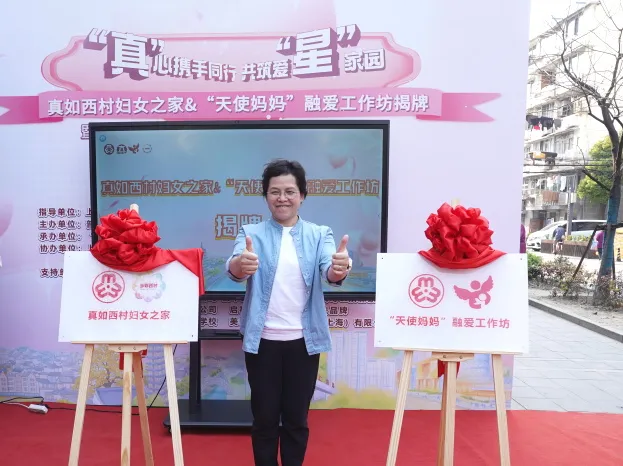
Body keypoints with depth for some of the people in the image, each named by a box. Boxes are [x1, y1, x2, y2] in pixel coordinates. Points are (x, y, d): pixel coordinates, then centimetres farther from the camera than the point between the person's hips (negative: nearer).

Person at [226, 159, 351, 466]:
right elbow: (234, 267, -19)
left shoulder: (319, 235, 1)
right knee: (264, 417, 12)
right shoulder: (251, 233, -1)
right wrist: (240, 264, -43)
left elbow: (328, 270, -17)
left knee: (297, 418, 14)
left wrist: (339, 268, -41)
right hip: (262, 340, 0)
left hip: (304, 340, 1)